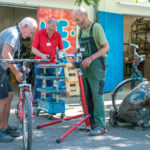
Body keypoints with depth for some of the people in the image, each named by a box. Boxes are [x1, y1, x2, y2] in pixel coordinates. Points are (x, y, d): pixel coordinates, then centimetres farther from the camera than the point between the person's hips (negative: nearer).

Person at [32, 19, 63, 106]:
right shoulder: (40, 33, -8)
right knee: (38, 83, 0)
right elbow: (33, 48, -7)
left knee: (50, 83, 5)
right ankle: (36, 102, 9)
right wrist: (41, 55, -22)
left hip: (52, 63, 2)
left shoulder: (58, 35, -2)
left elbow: (61, 49, 10)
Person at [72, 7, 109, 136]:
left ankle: (100, 126, -4)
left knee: (97, 95, -9)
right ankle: (90, 122, 19)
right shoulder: (81, 31, 15)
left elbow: (106, 47, -14)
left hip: (96, 66, -8)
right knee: (87, 96, 9)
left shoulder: (96, 27, -8)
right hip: (85, 66, 8)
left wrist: (91, 58, -24)